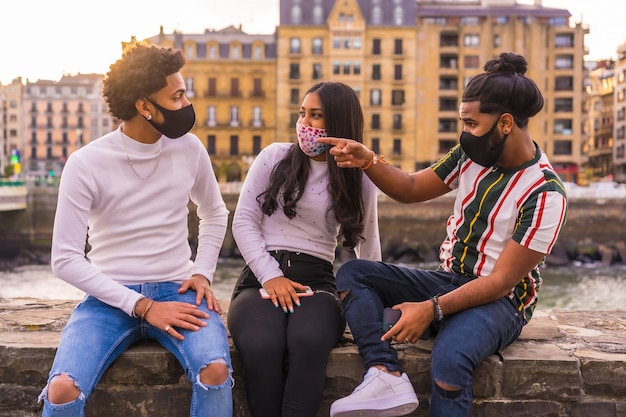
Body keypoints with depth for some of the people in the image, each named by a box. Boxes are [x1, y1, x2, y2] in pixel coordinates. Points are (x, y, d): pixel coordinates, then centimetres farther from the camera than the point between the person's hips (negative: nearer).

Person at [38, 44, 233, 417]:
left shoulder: (189, 148, 1)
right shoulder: (86, 164, -10)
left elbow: (215, 212, 19)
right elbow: (66, 260, -11)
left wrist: (203, 273, 3)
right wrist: (143, 307, -17)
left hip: (176, 291, 2)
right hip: (110, 298, -2)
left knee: (216, 371, -28)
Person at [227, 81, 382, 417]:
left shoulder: (359, 179, 10)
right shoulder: (274, 157, 8)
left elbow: (368, 248, 20)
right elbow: (243, 222, 3)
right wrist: (270, 276, -9)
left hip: (316, 279, 0)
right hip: (260, 276, 0)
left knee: (308, 343, -37)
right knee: (261, 347, -35)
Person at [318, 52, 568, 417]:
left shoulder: (545, 194, -19)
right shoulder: (471, 155, 0)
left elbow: (502, 281, -20)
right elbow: (411, 189, 11)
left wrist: (432, 309, -28)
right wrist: (368, 161, -8)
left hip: (500, 301, -7)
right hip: (448, 279, 7)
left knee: (450, 359, -39)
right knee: (352, 273, -10)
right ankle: (387, 375, -31)